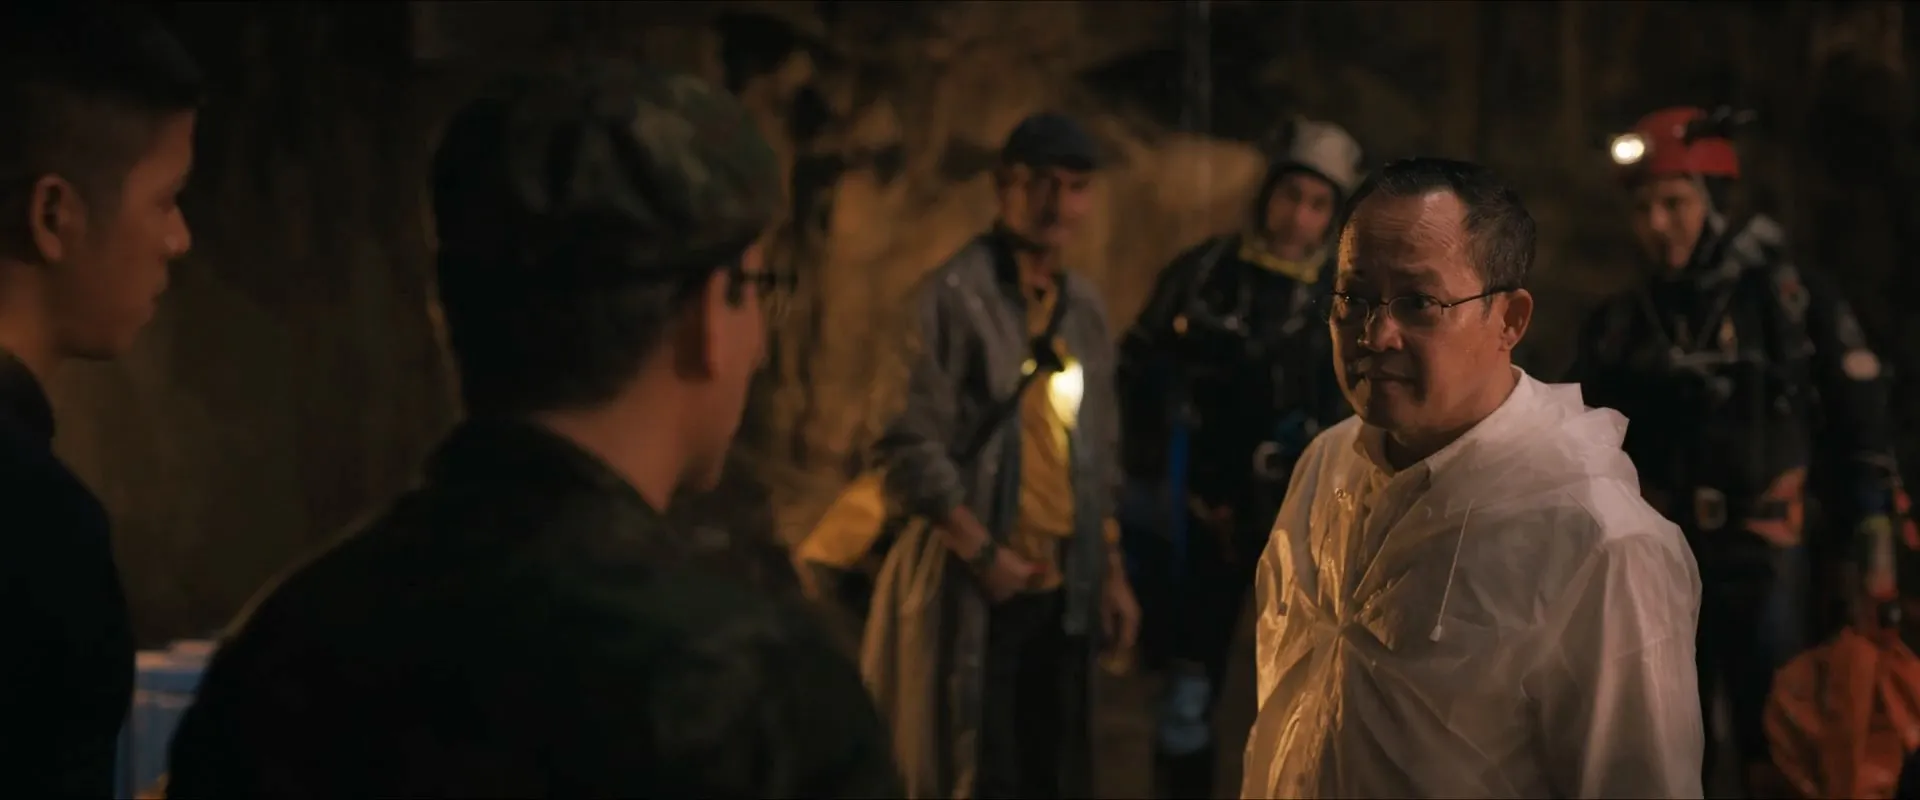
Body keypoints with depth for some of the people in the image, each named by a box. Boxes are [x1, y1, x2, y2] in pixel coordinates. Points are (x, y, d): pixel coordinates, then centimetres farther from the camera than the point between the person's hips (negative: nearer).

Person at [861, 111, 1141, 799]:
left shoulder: (1084, 307, 12)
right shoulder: (956, 295, -10)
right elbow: (913, 446, -15)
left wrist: (1110, 570, 14)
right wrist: (984, 554, -15)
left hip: (1063, 587, 7)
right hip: (977, 586, -6)